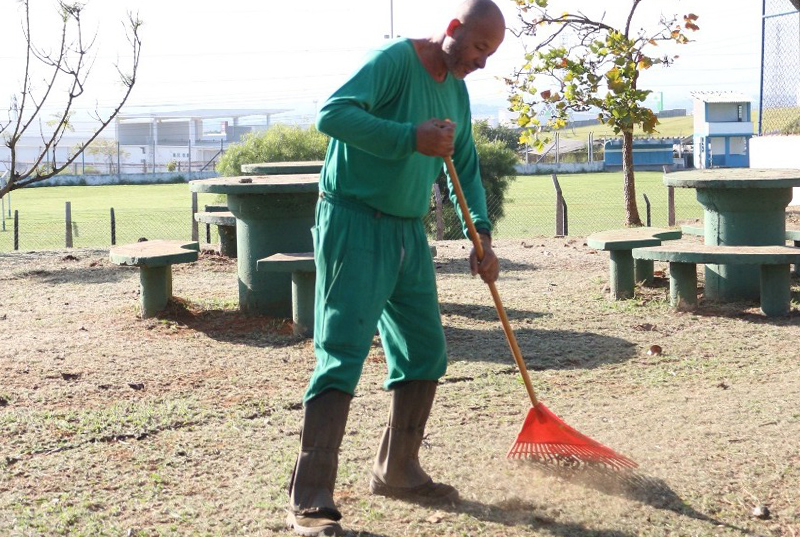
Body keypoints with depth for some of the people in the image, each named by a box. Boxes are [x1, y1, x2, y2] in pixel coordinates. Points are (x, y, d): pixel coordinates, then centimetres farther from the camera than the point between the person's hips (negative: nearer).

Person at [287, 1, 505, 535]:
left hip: (410, 232, 9)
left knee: (426, 353, 12)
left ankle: (397, 472, 28)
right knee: (342, 356, -12)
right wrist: (412, 138, -29)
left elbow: (466, 169, 20)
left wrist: (482, 236, 8)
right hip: (354, 225, -9)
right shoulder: (395, 60, -13)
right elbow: (333, 114, -26)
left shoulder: (457, 91, 12)